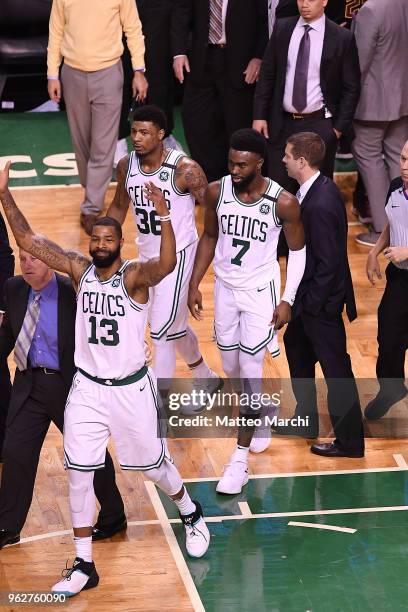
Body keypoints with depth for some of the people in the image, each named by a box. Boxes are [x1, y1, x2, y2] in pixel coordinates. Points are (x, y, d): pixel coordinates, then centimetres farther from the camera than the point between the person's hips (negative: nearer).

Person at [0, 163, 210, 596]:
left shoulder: (134, 276, -16)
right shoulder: (79, 270, -4)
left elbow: (167, 263, -38)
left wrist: (164, 216, -54)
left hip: (131, 389, -3)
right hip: (87, 389, 3)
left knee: (153, 466, 12)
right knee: (78, 475, 1)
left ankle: (190, 514, 44)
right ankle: (84, 566, 12)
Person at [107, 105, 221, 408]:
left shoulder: (185, 169, -20)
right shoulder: (127, 165, -3)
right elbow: (119, 207, 13)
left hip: (178, 254, -7)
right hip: (146, 253, 7)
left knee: (162, 331, -11)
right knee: (175, 326, 20)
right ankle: (206, 379, 41)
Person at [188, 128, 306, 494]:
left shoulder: (283, 203, -19)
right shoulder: (217, 192, -10)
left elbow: (298, 251, -6)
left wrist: (287, 300, -9)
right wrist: (194, 284, 5)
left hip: (260, 291, -4)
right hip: (225, 287, 4)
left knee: (250, 372, -7)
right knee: (232, 369, 15)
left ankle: (240, 462, -3)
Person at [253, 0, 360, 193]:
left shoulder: (342, 38, -4)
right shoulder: (281, 29, 4)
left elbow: (351, 88, 0)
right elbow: (266, 75, 8)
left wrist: (340, 126, -4)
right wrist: (259, 115, 2)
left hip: (319, 125, -2)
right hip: (282, 124, 2)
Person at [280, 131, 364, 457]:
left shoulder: (320, 205, -30)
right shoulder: (322, 187, 0)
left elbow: (328, 264, -26)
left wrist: (311, 304, -17)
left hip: (321, 300, -10)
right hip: (312, 293, 10)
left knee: (335, 369, 2)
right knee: (295, 344, 26)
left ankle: (349, 441, 15)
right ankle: (306, 419, 41)